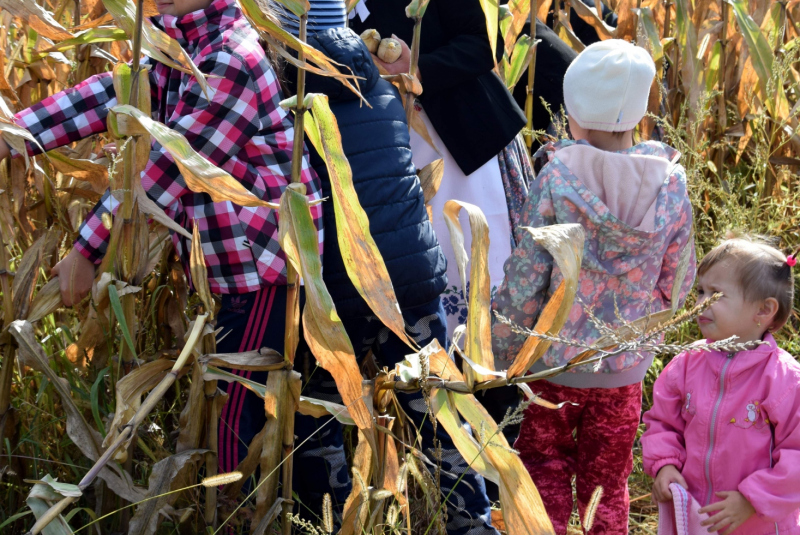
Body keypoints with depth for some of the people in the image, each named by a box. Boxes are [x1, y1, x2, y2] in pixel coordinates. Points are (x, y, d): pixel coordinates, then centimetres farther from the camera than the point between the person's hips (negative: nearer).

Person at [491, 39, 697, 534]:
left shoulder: (556, 179, -18)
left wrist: (504, 355, -2)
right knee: (608, 484, 18)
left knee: (544, 471, 17)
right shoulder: (671, 184, -10)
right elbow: (676, 286, -2)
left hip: (553, 360, -2)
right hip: (625, 368, 2)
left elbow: (525, 279, -15)